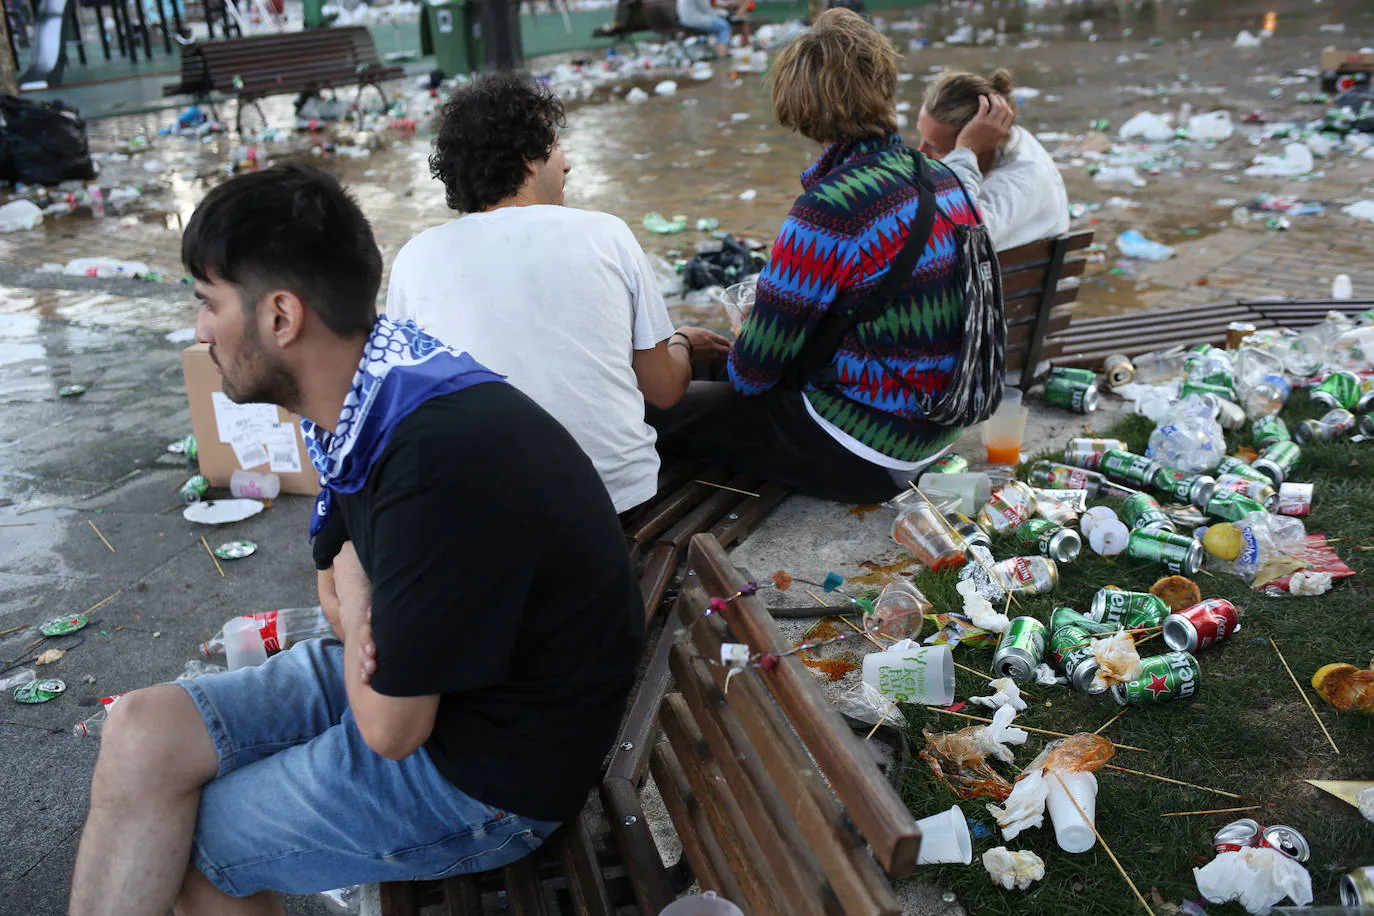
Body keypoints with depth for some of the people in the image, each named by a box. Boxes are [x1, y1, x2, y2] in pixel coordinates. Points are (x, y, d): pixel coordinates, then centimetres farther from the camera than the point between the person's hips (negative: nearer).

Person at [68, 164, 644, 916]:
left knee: (168, 849, -2)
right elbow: (341, 579, 12)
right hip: (402, 672, 8)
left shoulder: (439, 460, -32)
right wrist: (362, 623, -11)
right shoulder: (360, 410, -3)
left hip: (488, 774, -8)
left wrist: (357, 601, -6)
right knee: (142, 737, -2)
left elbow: (389, 730, -23)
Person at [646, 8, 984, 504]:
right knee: (718, 370, 24)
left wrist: (737, 369, 9)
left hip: (862, 456, -9)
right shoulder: (945, 179, 2)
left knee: (655, 407, -3)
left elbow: (755, 369, -17)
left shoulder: (827, 210, -25)